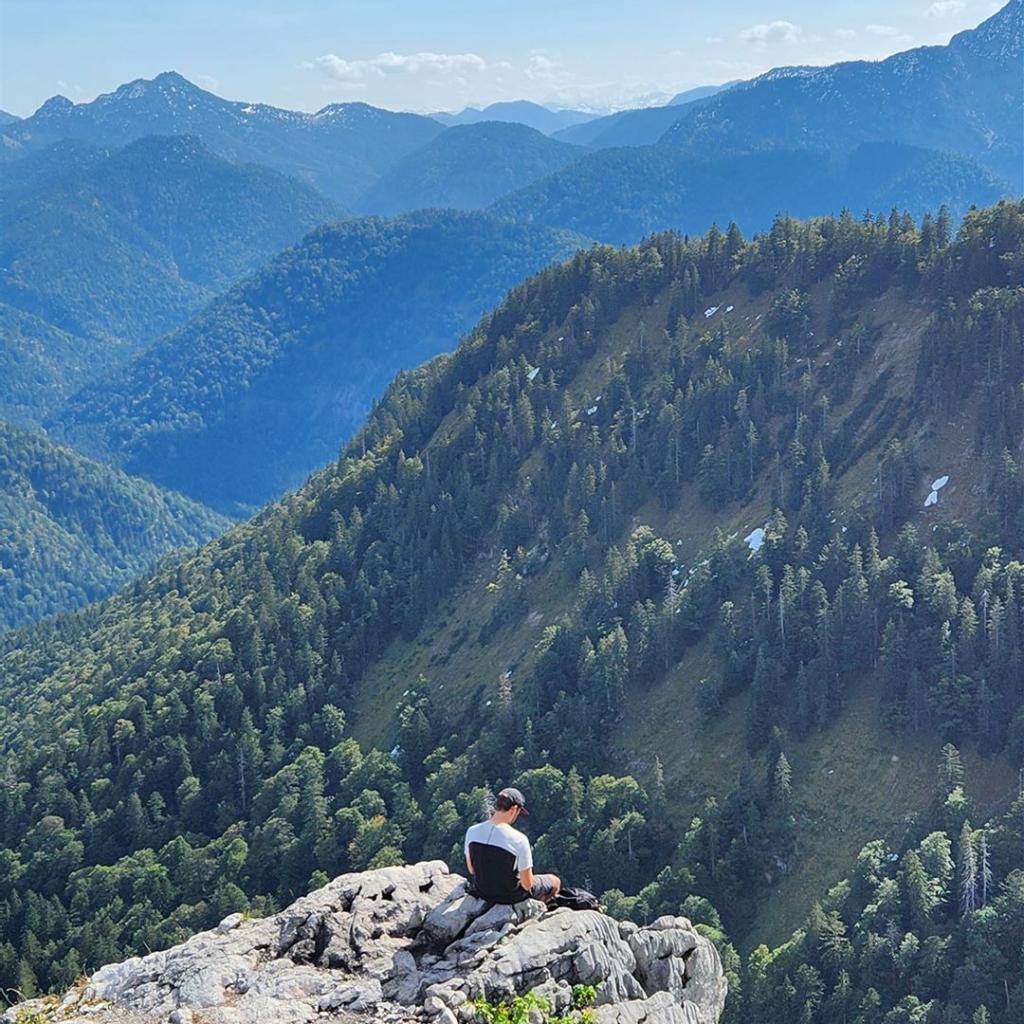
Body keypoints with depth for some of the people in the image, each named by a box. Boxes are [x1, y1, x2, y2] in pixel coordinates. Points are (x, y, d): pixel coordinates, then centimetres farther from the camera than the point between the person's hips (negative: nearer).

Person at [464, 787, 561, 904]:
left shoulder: (471, 832, -15)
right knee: (555, 881, 23)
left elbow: (472, 870, 0)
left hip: (481, 893, 5)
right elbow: (527, 885, -21)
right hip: (509, 897, -5)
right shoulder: (519, 840, -29)